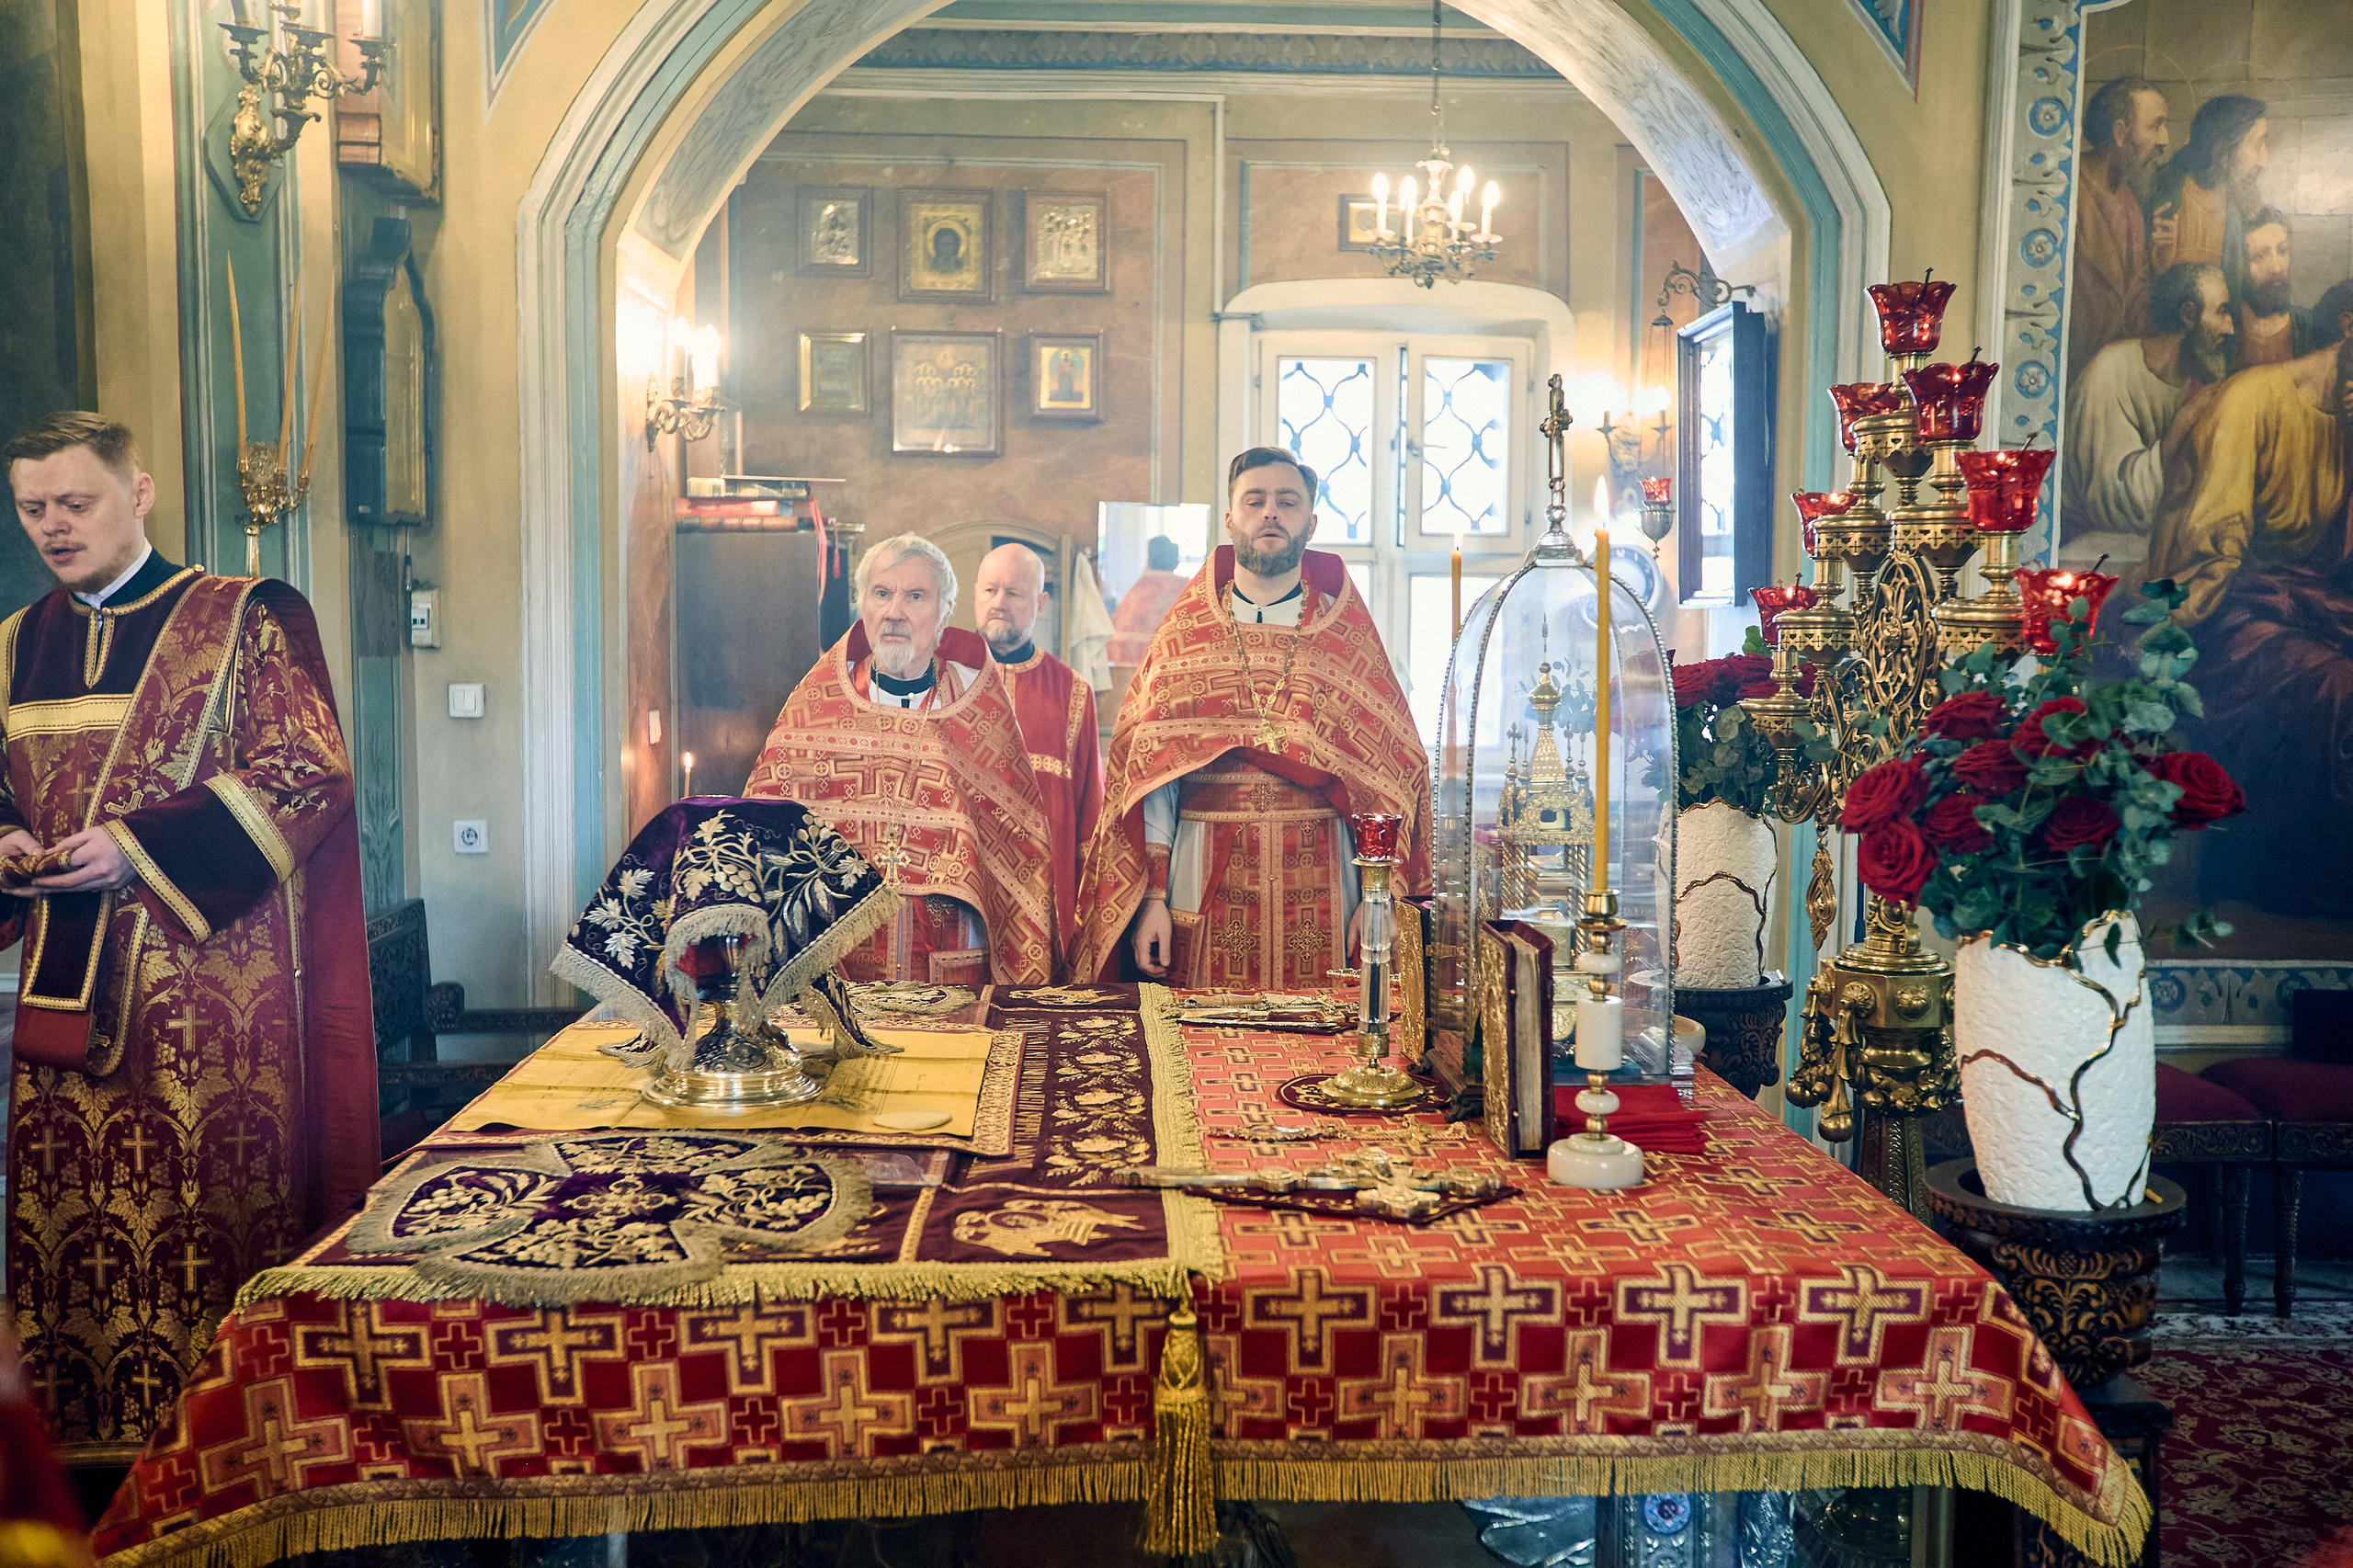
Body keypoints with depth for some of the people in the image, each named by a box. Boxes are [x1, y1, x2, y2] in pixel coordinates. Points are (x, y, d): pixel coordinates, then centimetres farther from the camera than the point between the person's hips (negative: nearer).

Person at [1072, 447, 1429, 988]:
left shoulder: (1349, 639, 8)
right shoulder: (1181, 638, 8)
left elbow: (1393, 775, 3)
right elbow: (1145, 770, 4)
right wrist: (1152, 897, -5)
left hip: (1319, 894, 0)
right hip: (1205, 890, 0)